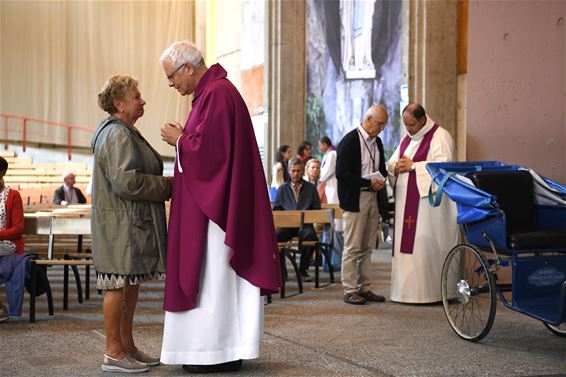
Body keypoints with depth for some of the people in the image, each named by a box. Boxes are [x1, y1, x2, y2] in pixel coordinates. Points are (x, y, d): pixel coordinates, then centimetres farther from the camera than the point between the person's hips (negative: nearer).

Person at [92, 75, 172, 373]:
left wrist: (162, 184, 12)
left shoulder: (125, 133, 21)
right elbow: (124, 181, -24)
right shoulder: (117, 135, -14)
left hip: (133, 223, 11)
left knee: (130, 285, 13)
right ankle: (113, 354, 3)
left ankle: (127, 347, 22)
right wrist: (164, 187, -13)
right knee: (119, 285, -5)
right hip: (120, 224, -11)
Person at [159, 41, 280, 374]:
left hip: (216, 204, -10)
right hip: (214, 202, 10)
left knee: (214, 274, -5)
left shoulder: (217, 94, -15)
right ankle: (228, 347, 17)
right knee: (216, 274, 12)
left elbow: (207, 149, -22)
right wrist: (183, 137, 7)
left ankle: (219, 352, 3)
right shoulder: (212, 91, 17)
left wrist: (178, 140, -6)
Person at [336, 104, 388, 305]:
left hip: (372, 198, 8)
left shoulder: (377, 142, 14)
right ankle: (350, 291, 2)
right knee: (352, 248, -4)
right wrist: (369, 182, -17)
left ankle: (364, 288, 16)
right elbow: (341, 173, -16)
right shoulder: (350, 141, -10)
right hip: (355, 199, -8)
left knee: (367, 247, 10)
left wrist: (381, 180, 3)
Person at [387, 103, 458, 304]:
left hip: (427, 200, -7)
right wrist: (397, 167, -2)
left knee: (425, 246, -8)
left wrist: (413, 165, -14)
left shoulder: (440, 136, -4)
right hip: (406, 201, 8)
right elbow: (391, 164, 22)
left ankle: (427, 291, -2)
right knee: (405, 244, 5)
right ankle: (406, 289, 9)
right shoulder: (406, 139, 20)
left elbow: (443, 165, -17)